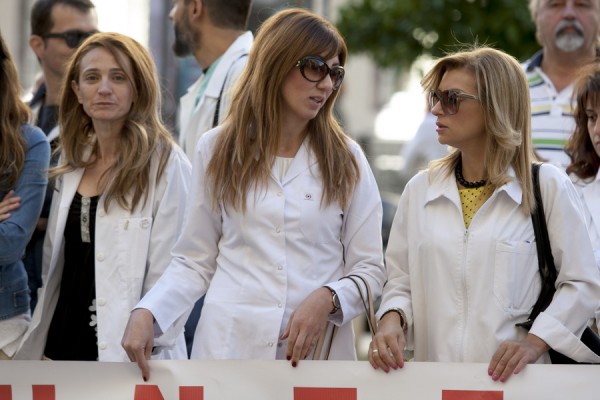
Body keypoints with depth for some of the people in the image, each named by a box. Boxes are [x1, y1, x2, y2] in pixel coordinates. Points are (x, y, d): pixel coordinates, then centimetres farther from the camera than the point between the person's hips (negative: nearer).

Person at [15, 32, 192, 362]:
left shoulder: (166, 164, -10)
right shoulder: (73, 163, 10)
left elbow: (168, 275, -11)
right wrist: (34, 346, 12)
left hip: (128, 354, -6)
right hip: (61, 346, 6)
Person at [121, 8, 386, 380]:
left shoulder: (346, 158, 5)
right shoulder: (217, 150, 5)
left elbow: (369, 267, 3)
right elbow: (195, 262, 5)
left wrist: (327, 299, -16)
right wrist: (147, 313, -11)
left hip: (321, 350, 0)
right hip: (232, 343, 0)